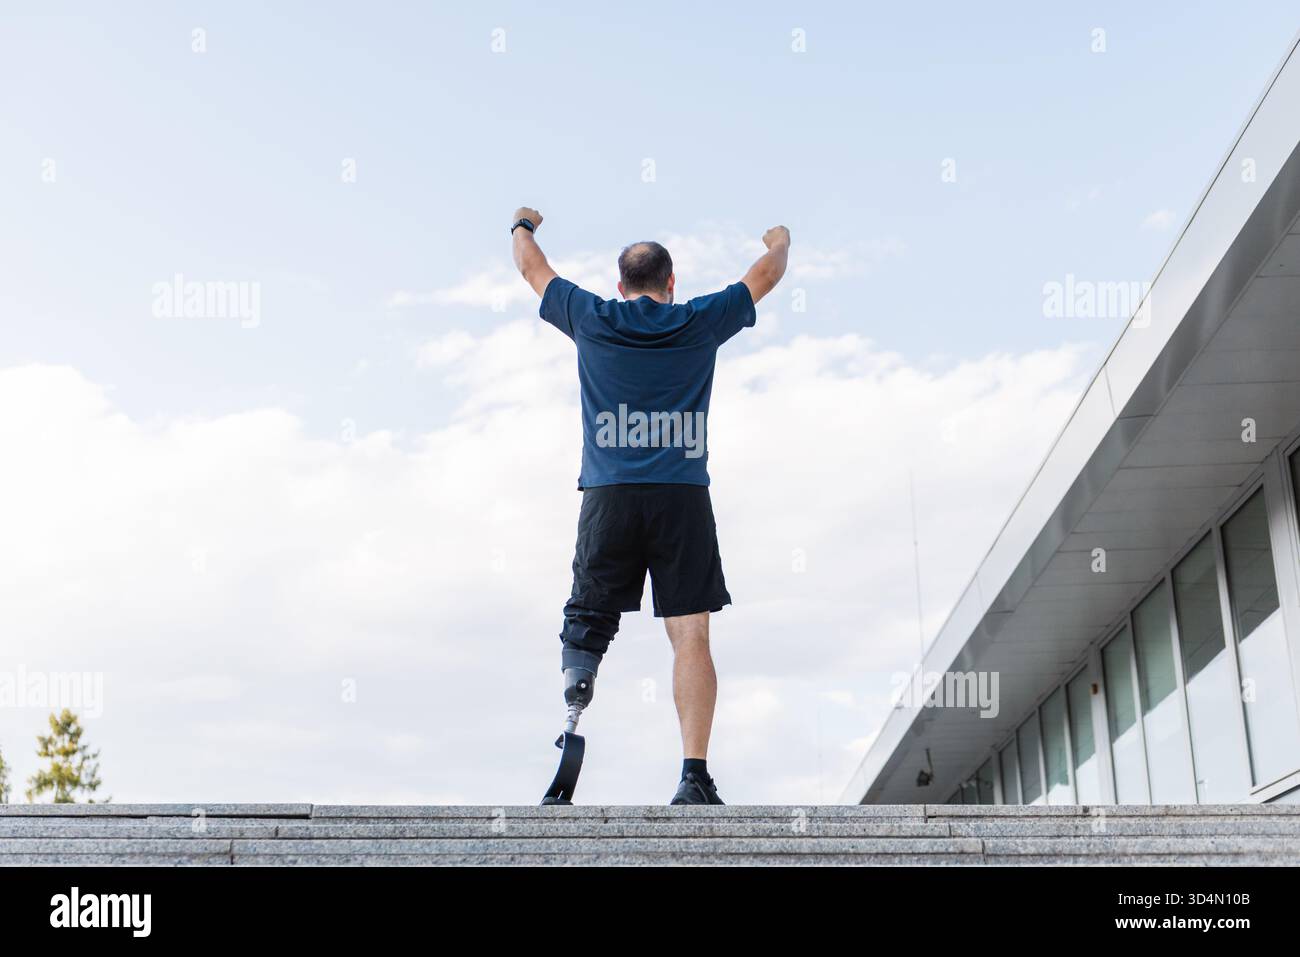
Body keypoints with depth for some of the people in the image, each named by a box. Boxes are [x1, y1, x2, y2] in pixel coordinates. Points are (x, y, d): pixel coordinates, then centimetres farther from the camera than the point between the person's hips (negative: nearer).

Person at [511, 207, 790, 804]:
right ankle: (694, 776, -11)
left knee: (590, 611, 14)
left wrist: (523, 226, 48)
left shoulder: (592, 320, 10)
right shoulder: (701, 323, 9)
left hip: (609, 493, 1)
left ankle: (578, 660, -21)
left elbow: (532, 267, 27)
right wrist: (780, 241, 47)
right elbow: (766, 274, 26)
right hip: (684, 493, -1)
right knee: (690, 633, -3)